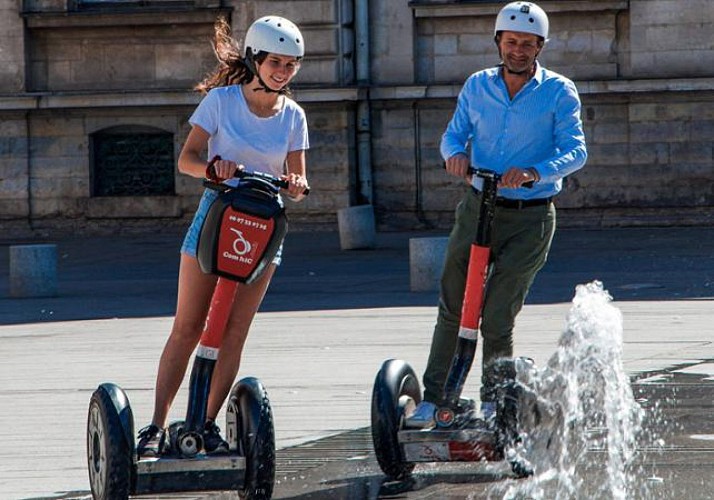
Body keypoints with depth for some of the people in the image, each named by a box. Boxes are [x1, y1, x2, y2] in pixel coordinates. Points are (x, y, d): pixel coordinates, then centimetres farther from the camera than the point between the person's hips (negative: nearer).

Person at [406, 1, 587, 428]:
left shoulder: (559, 92, -4)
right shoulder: (478, 86, 7)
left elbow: (576, 152, -12)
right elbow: (454, 134, 10)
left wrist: (534, 173, -29)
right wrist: (455, 153, -15)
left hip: (530, 219, -3)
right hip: (478, 209, 3)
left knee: (497, 319, -6)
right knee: (452, 308, 2)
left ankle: (493, 402, 13)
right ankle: (433, 400, 9)